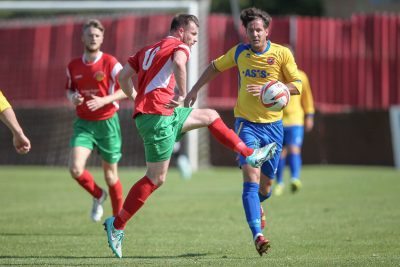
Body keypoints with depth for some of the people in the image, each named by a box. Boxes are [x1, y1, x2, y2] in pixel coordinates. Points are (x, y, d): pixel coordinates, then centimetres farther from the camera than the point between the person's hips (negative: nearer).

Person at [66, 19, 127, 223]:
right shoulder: (73, 66, 4)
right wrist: (72, 98, -5)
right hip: (83, 124, 3)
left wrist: (104, 100, -21)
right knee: (76, 169, -15)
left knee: (110, 174, 4)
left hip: (107, 122, -3)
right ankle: (98, 196, 15)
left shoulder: (110, 63, -8)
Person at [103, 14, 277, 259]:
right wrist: (182, 94, -22)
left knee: (210, 116, 19)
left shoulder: (148, 50, 22)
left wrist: (136, 98, 27)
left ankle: (250, 155, 22)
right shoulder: (179, 46, -2)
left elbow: (123, 77, 17)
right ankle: (117, 225, -3)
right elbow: (179, 63, -27)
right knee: (156, 179, -5)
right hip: (158, 115, -9)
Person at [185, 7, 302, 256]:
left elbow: (297, 85, -8)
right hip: (246, 123, -1)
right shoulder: (239, 52, 2)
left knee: (266, 184, 8)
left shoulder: (282, 54, -5)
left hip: (273, 124, 1)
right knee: (251, 176, -20)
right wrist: (195, 89, 18)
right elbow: (215, 67, 19)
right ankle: (257, 235, -27)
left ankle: (256, 205, 46)